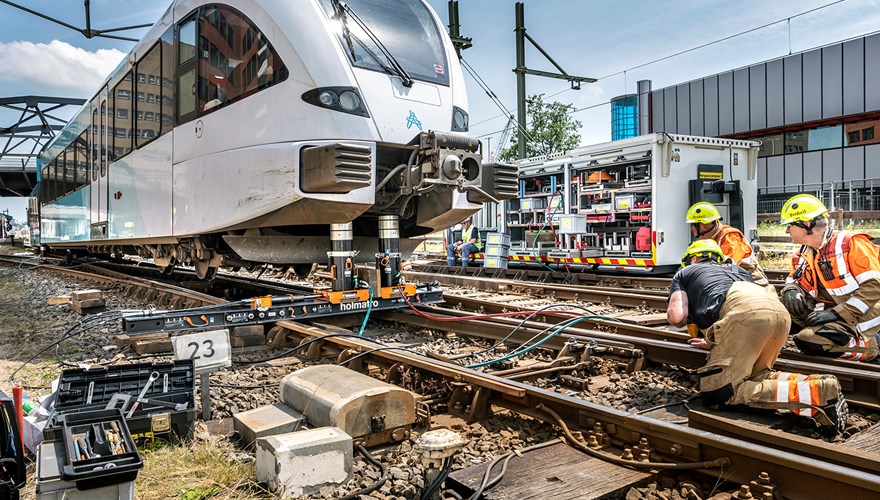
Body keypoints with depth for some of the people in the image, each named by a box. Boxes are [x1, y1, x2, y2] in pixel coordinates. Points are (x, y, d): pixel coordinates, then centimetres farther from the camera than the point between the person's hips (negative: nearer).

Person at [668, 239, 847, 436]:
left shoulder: (683, 273, 28)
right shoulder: (734, 268, 42)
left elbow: (677, 318, 11)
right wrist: (712, 343, 47)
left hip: (745, 311, -7)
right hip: (779, 311, 7)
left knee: (717, 394, -9)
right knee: (752, 376, 20)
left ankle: (814, 394, -21)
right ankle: (816, 383, -4)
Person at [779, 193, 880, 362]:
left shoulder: (851, 244, -15)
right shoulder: (805, 253, 7)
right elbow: (794, 280, 15)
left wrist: (836, 313, -25)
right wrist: (791, 291, -11)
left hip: (861, 314, -8)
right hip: (831, 309, 8)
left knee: (810, 340, -25)